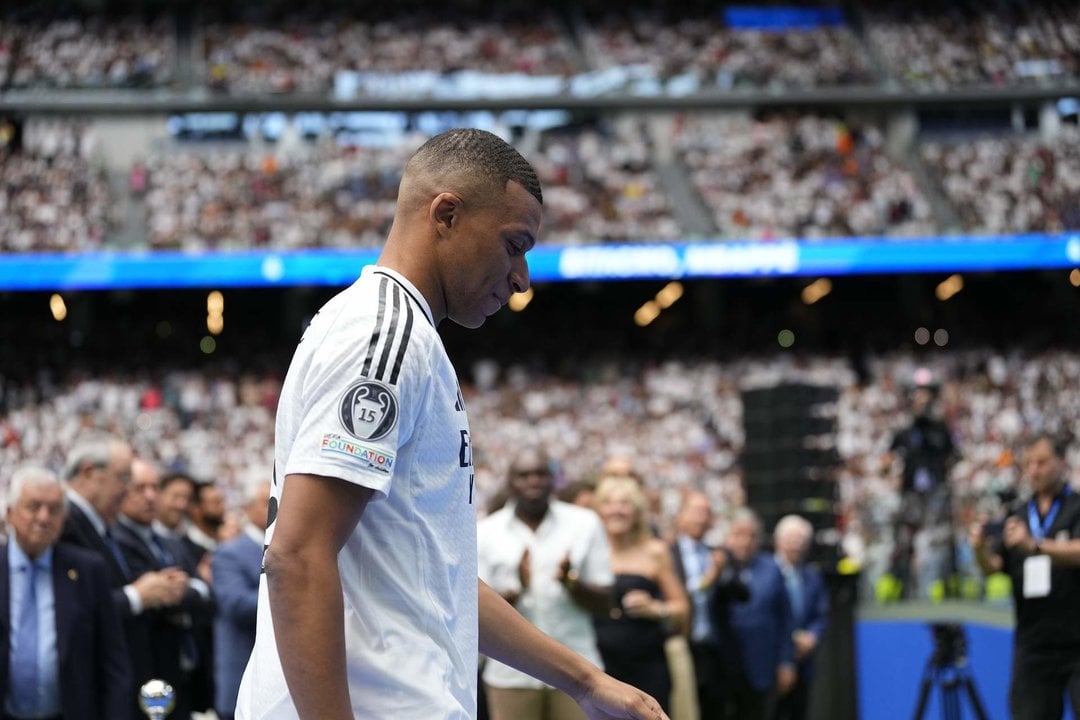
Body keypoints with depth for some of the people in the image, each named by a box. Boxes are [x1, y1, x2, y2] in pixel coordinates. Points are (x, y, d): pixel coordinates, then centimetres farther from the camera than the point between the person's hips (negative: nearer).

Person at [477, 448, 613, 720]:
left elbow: (603, 602, 2)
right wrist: (515, 590, -22)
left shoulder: (585, 524, 3)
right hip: (512, 674, 0)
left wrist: (572, 583, -19)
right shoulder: (485, 533, 1)